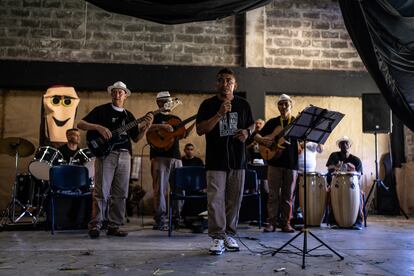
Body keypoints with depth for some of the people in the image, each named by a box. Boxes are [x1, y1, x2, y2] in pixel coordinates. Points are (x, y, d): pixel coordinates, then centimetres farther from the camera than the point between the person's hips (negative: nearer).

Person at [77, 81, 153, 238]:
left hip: (124, 155, 5)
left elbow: (136, 138, 17)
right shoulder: (102, 110, 5)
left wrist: (146, 126, 1)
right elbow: (80, 124, 0)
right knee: (101, 192, -9)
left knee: (120, 194, 5)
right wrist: (98, 127, -15)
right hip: (106, 154, -5)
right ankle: (95, 226, -2)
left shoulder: (128, 116, 19)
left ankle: (114, 226, 12)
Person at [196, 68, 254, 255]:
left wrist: (247, 132, -5)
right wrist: (219, 114, -18)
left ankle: (229, 235, 21)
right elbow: (200, 130, -8)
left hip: (237, 160, 3)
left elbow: (252, 125, 20)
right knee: (215, 199, -6)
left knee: (234, 200, 8)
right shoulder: (208, 104, 0)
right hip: (215, 161, -3)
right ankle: (217, 237, 2)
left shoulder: (243, 104, 9)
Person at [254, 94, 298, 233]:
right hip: (275, 161, 1)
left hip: (291, 163, 0)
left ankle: (286, 223, 13)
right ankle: (271, 223, 7)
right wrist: (263, 140, -11)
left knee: (287, 195, 5)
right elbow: (256, 136, 9)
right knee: (273, 194, 1)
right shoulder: (273, 122, 9)